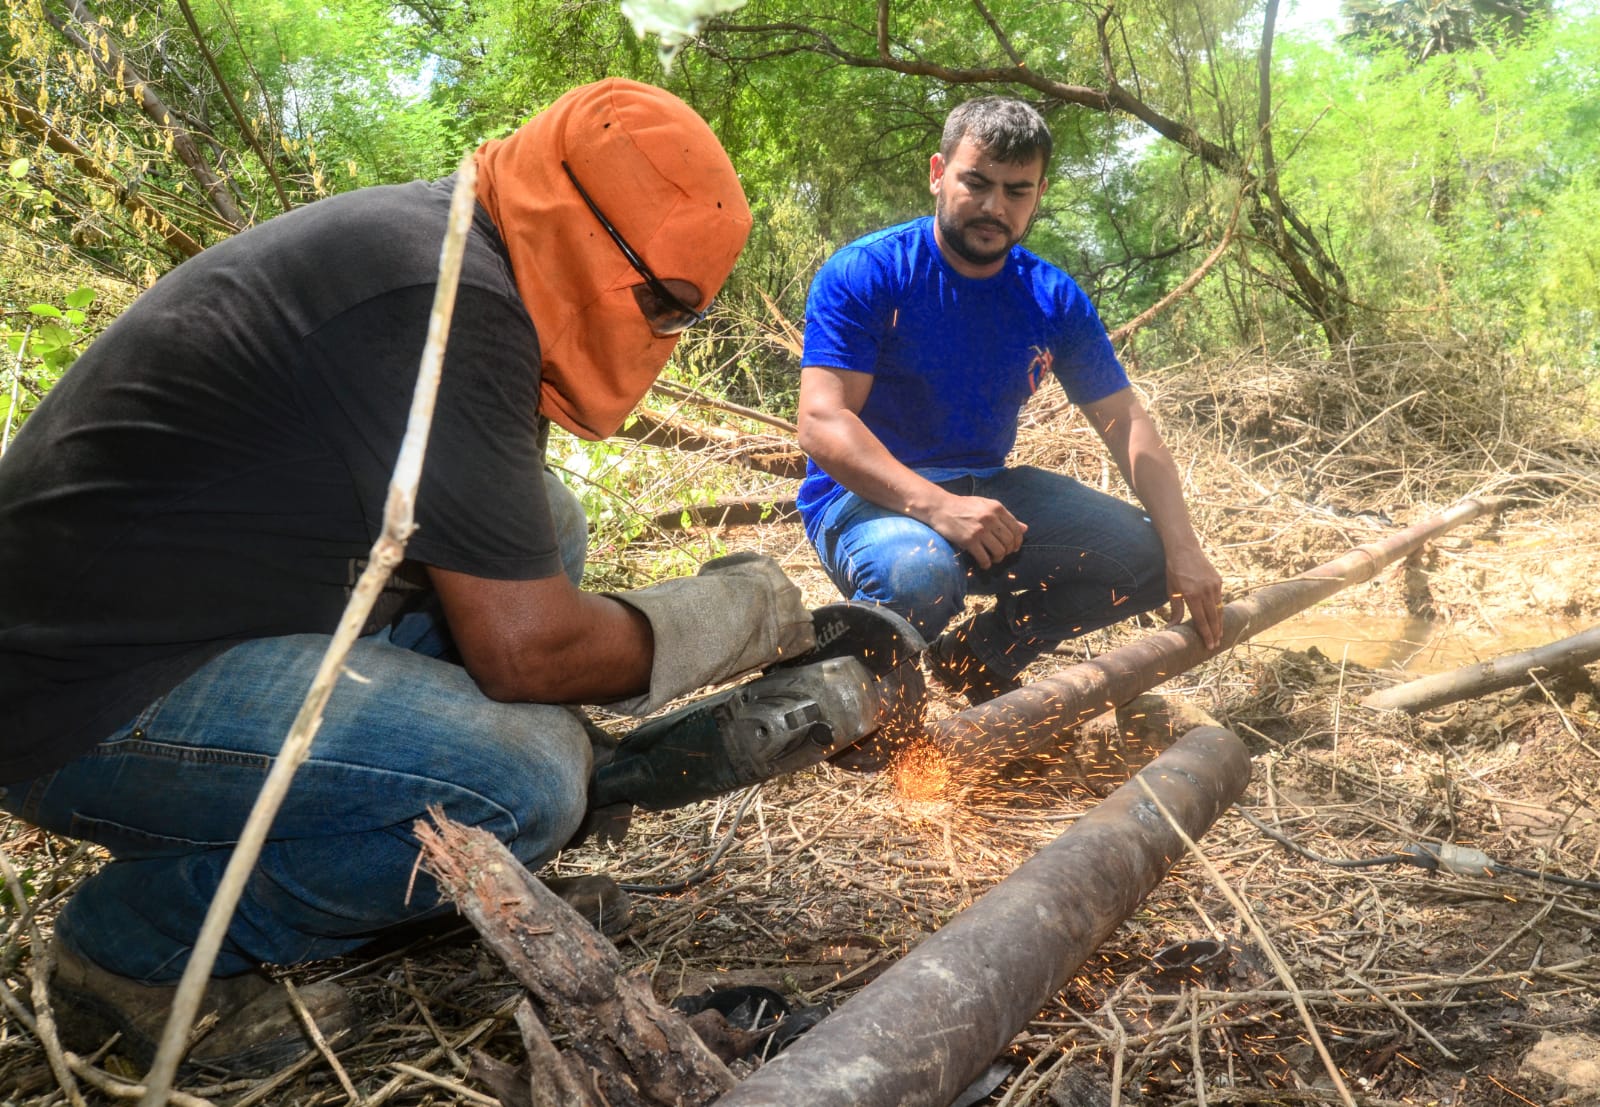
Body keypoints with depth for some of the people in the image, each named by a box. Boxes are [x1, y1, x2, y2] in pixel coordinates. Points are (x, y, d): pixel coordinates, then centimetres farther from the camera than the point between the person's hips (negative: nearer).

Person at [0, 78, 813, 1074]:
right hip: (87, 696, -10)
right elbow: (527, 649, -23)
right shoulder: (445, 300, -24)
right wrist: (747, 609, -7)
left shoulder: (434, 243, 8)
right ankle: (137, 943, 0)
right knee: (523, 781, -25)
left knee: (540, 525, 6)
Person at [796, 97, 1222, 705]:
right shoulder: (864, 274, -12)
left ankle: (982, 654, 10)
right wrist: (936, 506, -35)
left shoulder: (1054, 299, 4)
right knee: (917, 576, -39)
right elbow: (823, 423, -21)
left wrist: (1184, 549, -11)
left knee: (1143, 554, -10)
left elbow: (1128, 425, 3)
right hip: (867, 494, -5)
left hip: (987, 489, 6)